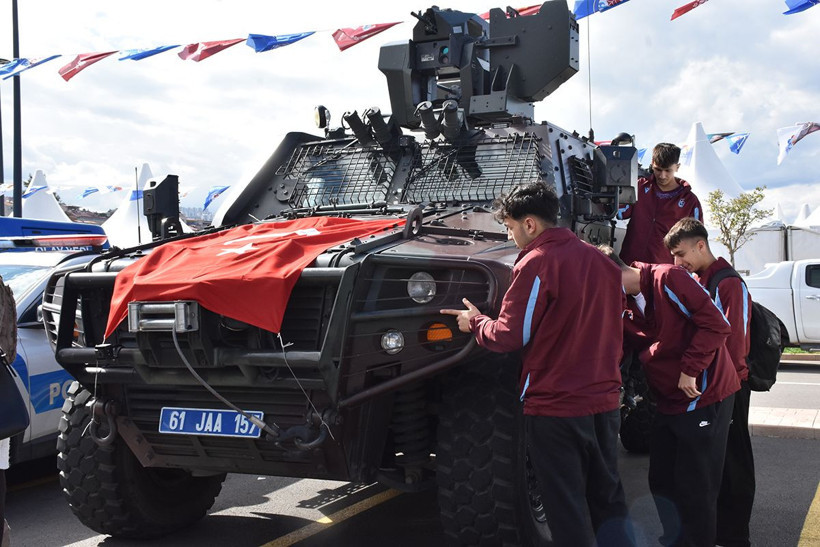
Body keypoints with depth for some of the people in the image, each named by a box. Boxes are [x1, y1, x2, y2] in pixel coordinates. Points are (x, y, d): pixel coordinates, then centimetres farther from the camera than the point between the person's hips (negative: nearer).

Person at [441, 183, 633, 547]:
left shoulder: (536, 264, -13)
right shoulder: (599, 260, 8)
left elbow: (509, 336, -13)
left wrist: (474, 322, 5)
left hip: (555, 406, -7)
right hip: (604, 401, 7)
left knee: (568, 511, 3)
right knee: (608, 501, 15)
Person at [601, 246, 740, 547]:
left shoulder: (667, 278, -17)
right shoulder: (633, 298, 9)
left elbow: (716, 324, -21)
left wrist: (690, 369, -20)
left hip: (703, 395, -9)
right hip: (670, 399, 9)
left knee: (694, 487, 0)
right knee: (662, 481, 14)